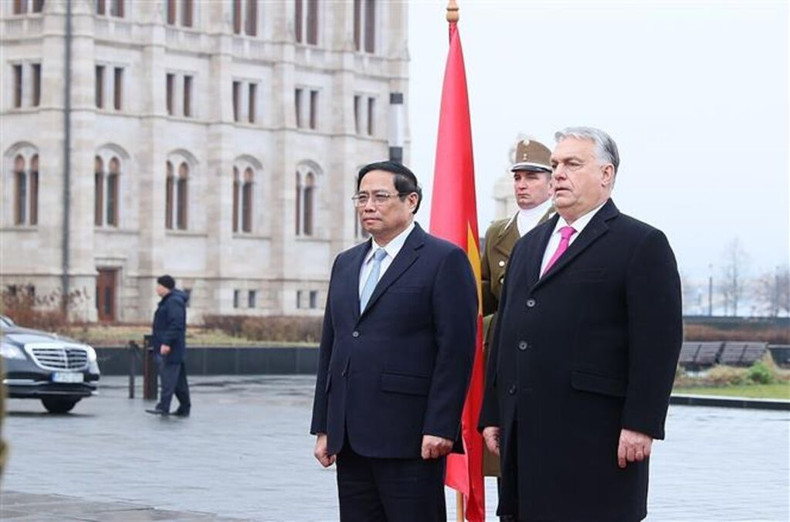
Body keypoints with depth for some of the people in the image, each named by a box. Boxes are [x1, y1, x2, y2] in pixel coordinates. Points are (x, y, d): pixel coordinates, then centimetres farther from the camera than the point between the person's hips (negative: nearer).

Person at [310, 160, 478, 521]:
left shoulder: (445, 260, -4)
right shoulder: (346, 263, 18)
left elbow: (456, 349, -10)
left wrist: (439, 427, -16)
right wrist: (323, 427, 14)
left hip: (410, 437, -7)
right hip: (350, 438, 7)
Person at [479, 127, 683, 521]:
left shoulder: (642, 245, -2)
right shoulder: (528, 245, 21)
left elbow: (659, 343, -9)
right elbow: (504, 334, 21)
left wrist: (641, 424, -16)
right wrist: (492, 413, 15)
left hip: (595, 435, -7)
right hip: (526, 430, 7)